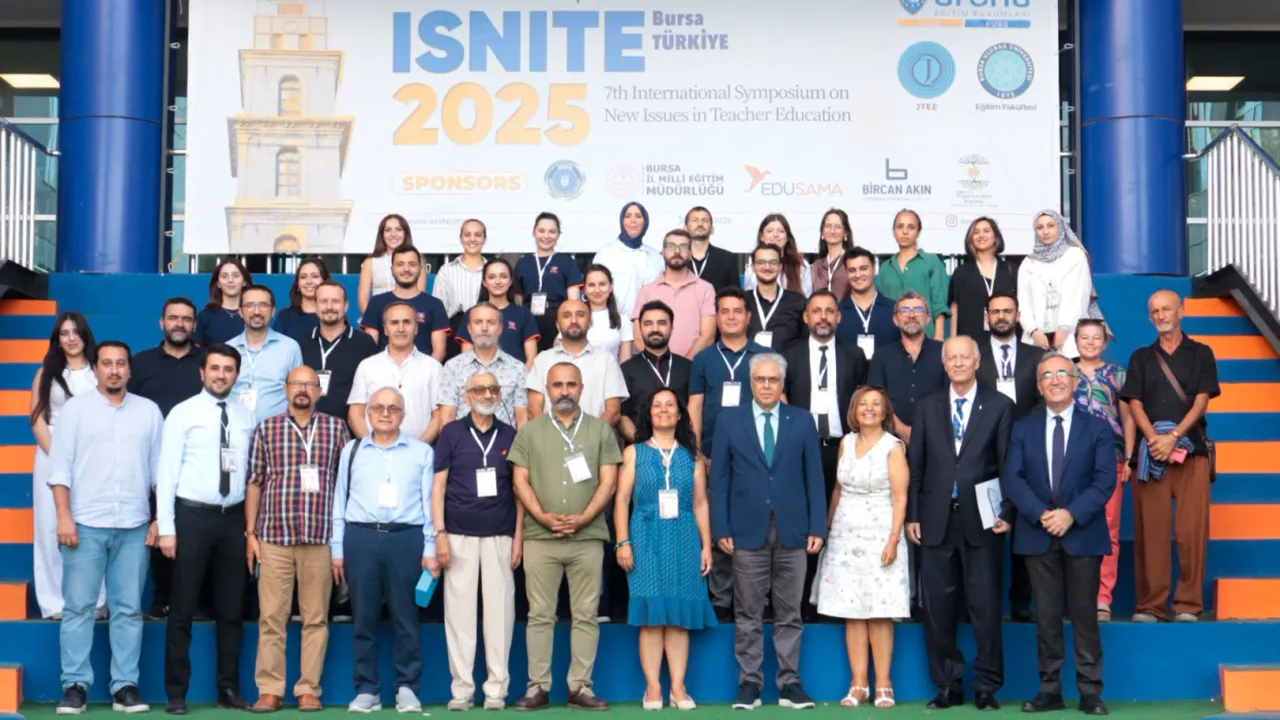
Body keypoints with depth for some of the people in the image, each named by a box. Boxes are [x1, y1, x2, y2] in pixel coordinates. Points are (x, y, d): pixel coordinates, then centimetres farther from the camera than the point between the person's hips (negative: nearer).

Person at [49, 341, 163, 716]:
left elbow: (160, 468, 10)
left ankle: (125, 686, 8)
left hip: (134, 526, 2)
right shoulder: (76, 408, 5)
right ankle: (75, 685, 5)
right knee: (78, 607, -1)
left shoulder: (149, 411, 10)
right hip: (86, 524, -1)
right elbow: (60, 465, 0)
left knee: (128, 609, 4)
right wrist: (64, 517, -8)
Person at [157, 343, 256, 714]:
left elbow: (253, 471, 9)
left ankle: (228, 690, 20)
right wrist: (166, 527, -11)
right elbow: (167, 472, -6)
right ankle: (177, 693, 12)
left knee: (231, 610, 10)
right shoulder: (183, 413, -3)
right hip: (192, 516, -3)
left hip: (233, 518, 3)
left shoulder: (247, 417, 7)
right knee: (182, 610, 3)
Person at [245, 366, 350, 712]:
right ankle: (269, 689, 8)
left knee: (316, 617, 3)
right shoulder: (266, 429, 8)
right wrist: (250, 532, 3)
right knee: (271, 616, 1)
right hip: (273, 537, 0)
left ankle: (308, 689, 10)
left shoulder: (336, 428, 8)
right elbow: (254, 483, 8)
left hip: (320, 538, 0)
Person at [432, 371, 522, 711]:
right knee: (459, 611, 1)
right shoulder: (451, 433, 4)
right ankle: (461, 687, 8)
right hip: (459, 536, -1)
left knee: (499, 610, 1)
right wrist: (440, 534, -7)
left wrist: (519, 537, 2)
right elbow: (438, 486, 1)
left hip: (500, 536, 1)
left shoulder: (510, 436, 8)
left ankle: (497, 688, 7)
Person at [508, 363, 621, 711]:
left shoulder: (601, 430, 8)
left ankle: (580, 687, 8)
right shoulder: (529, 431, 9)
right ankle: (537, 687, 8)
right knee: (540, 615, 2)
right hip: (540, 537, 0)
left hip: (588, 537, 0)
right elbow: (520, 481, 4)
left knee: (586, 615, 2)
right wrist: (543, 517, -10)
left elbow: (608, 481, 2)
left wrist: (582, 518, -11)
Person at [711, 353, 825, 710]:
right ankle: (749, 683, 11)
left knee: (789, 613, 6)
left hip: (792, 530, 1)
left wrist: (817, 527, -1)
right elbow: (720, 478, 3)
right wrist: (721, 528, -4)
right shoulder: (730, 420, 4)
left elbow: (814, 477, 5)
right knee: (747, 614, 4)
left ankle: (789, 683, 12)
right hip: (748, 530, -1)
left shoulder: (802, 421, 6)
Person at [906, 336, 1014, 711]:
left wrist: (1006, 512, -7)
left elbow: (1008, 465, 1)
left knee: (985, 606, 1)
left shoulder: (1000, 406, 4)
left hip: (981, 521, -2)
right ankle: (948, 685, 14)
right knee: (938, 607, 5)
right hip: (936, 521, 2)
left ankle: (987, 686, 12)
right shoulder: (926, 407, 11)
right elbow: (915, 466, 8)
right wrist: (911, 515, 3)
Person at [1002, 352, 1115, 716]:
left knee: (1084, 614, 2)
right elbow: (1011, 478, -1)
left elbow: (1105, 480, -5)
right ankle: (1050, 690, 10)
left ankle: (1090, 692, 8)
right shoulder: (1023, 428, 9)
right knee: (1046, 615, 4)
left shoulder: (1097, 428, 4)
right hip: (1037, 535, 1)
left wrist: (1071, 514, -17)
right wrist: (1040, 514, -15)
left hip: (1082, 534, -1)